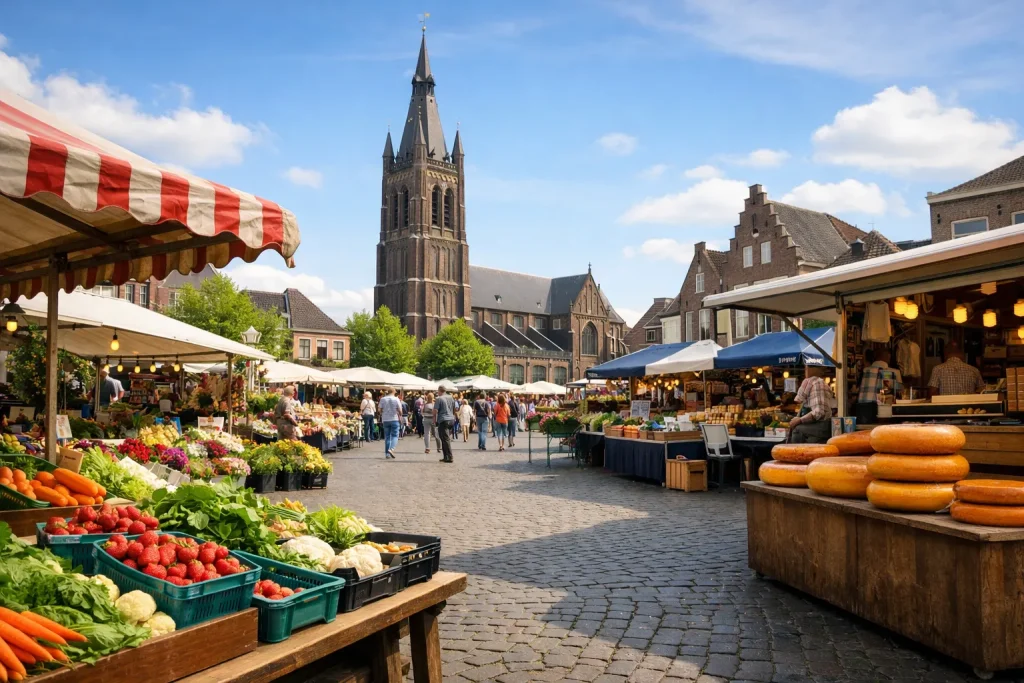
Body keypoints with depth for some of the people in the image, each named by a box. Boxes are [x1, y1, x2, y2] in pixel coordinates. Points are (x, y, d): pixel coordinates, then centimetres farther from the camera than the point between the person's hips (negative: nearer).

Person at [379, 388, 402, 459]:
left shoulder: (382, 399, 2)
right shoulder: (396, 399, -4)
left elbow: (380, 410, 3)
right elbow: (400, 411, -5)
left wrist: (381, 420, 15)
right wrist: (400, 418, 10)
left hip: (385, 420, 3)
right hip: (395, 419, -3)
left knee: (387, 436, 8)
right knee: (395, 436, 2)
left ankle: (387, 454, 6)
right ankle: (391, 449, -21)